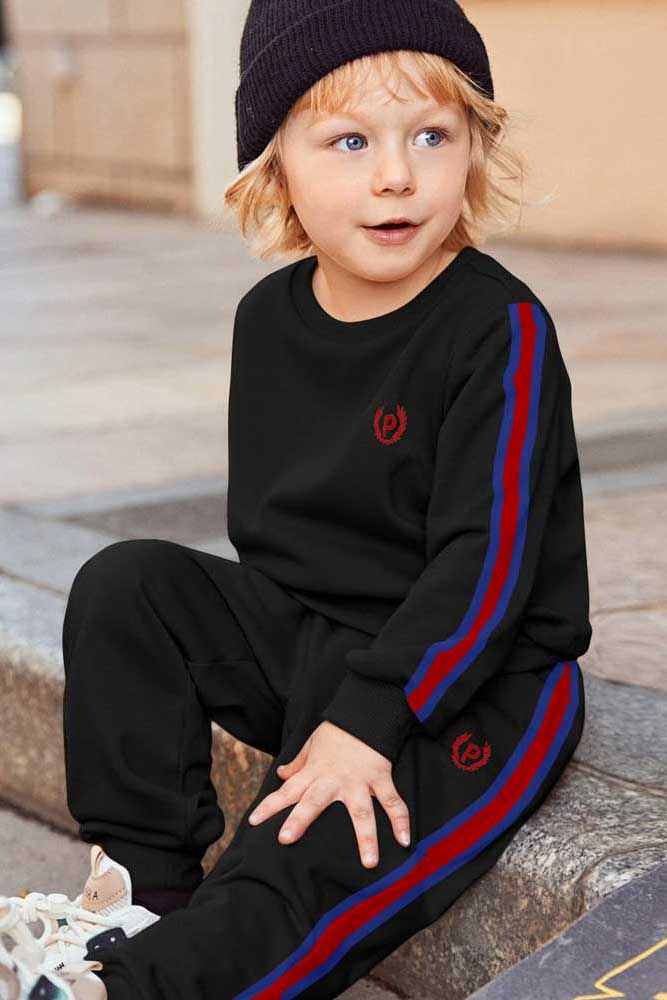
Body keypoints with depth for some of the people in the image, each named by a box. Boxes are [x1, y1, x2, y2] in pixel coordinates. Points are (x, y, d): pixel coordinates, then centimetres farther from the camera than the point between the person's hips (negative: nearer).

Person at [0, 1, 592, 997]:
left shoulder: (499, 330, -18)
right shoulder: (268, 318, 2)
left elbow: (485, 561, -22)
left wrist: (366, 718, -26)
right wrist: (281, 640, 1)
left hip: (472, 684, -6)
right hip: (306, 639, 7)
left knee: (313, 870, -24)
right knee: (125, 586, -8)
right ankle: (144, 879, -6)